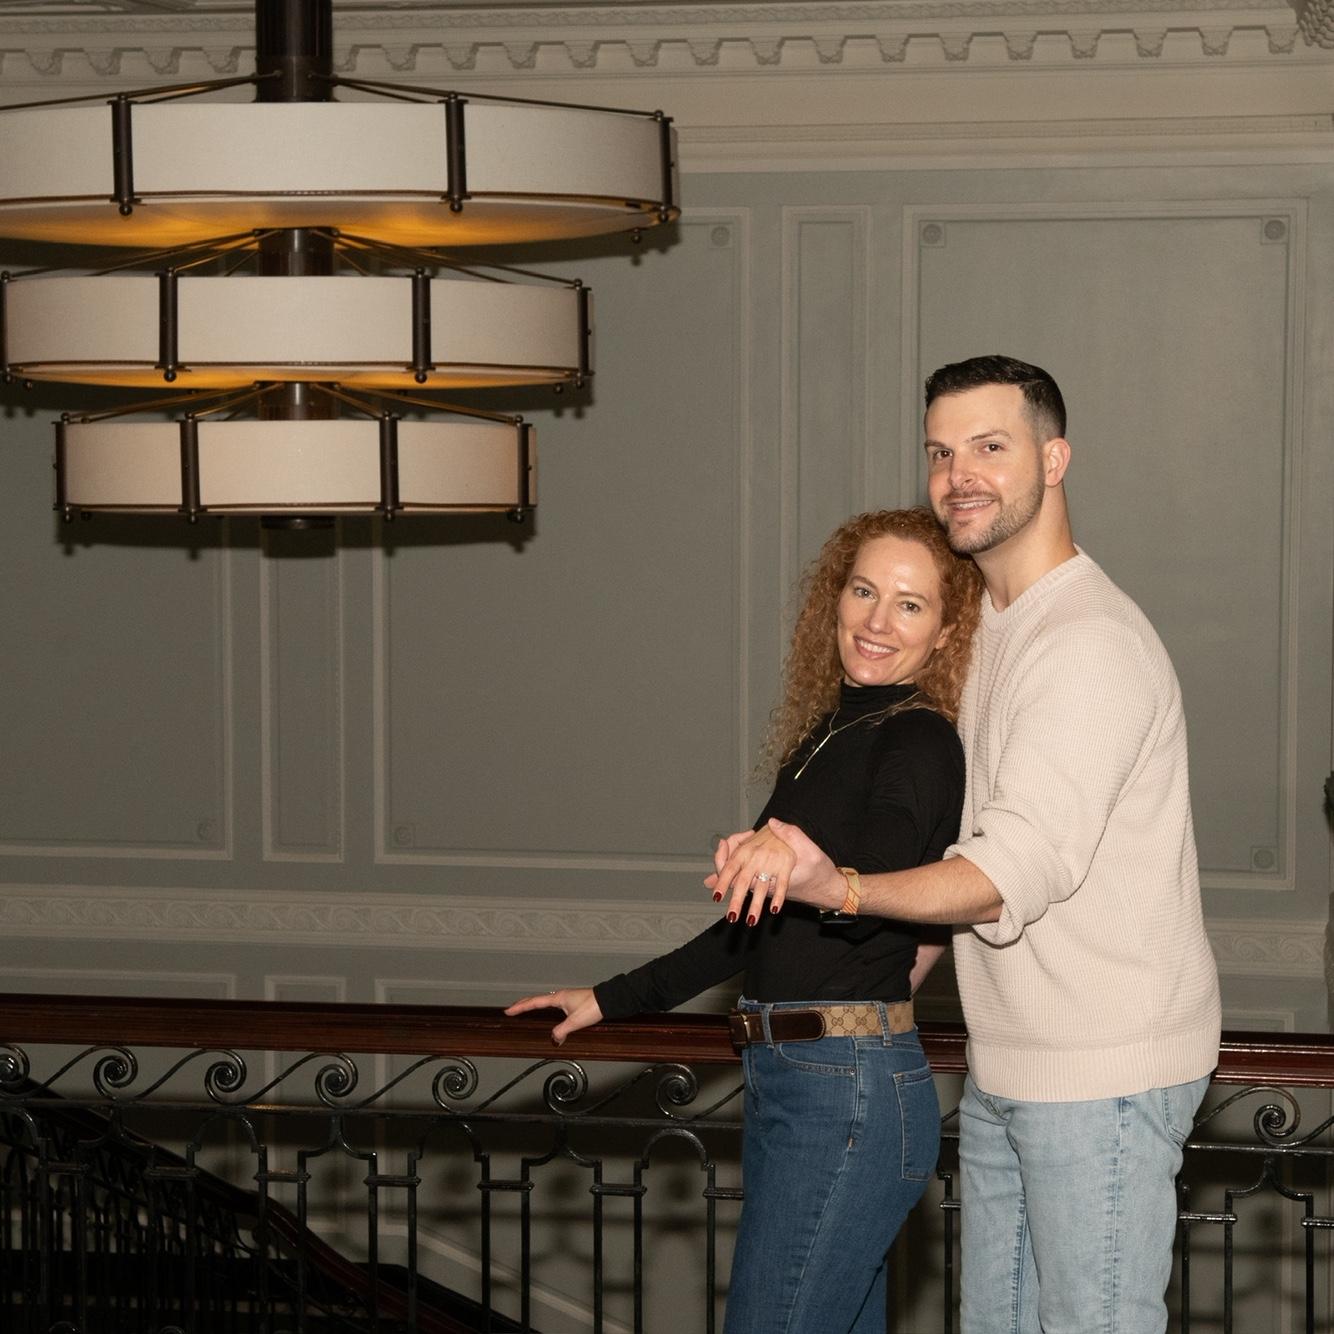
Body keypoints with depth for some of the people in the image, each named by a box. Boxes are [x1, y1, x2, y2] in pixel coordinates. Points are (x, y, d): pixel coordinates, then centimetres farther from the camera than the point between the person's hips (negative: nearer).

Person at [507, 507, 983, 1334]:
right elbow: (755, 926, 24)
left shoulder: (919, 744, -10)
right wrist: (612, 1000, 27)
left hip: (848, 1095, -9)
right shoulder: (828, 732, 16)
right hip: (789, 1081, 9)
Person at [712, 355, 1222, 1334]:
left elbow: (1019, 871, -27)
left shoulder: (1091, 646, -18)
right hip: (1007, 1068, 10)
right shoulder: (992, 630, 16)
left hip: (1102, 1071, -10)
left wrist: (839, 889, -39)